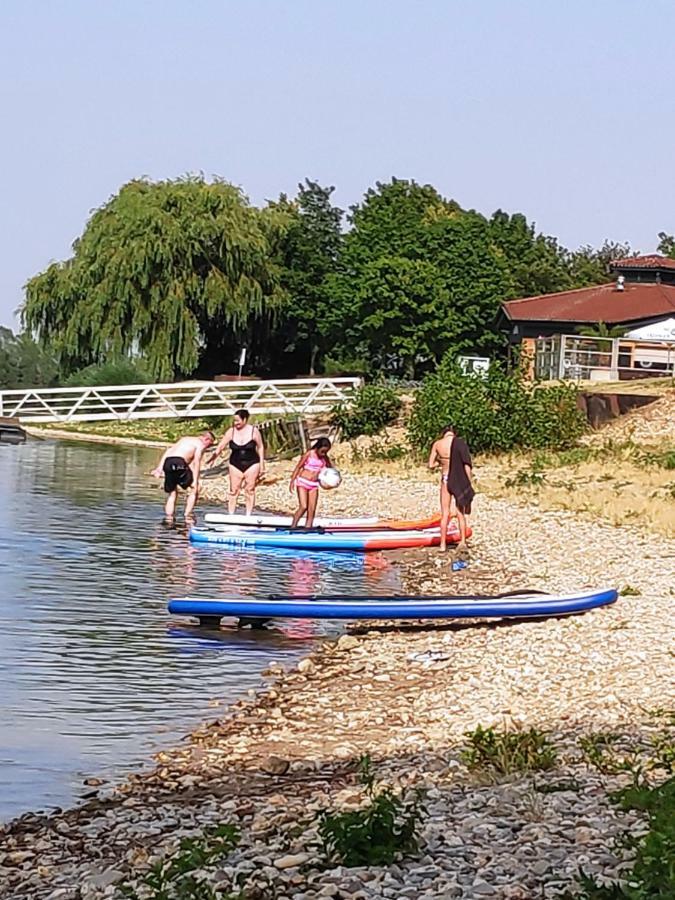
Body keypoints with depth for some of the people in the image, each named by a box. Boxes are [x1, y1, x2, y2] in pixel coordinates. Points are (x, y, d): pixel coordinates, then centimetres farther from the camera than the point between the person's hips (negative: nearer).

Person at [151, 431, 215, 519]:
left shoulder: (184, 439, 32)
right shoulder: (200, 444, 10)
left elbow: (168, 451, 22)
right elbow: (196, 462, -2)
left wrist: (159, 468, 16)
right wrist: (195, 481, -5)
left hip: (167, 462, 7)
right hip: (179, 463, -7)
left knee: (172, 493, 21)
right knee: (194, 489, 11)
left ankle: (169, 517, 14)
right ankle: (187, 515, 7)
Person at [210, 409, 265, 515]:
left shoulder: (253, 431, -4)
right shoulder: (231, 431, -2)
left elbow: (260, 447, 3)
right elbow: (220, 446, -4)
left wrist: (262, 466, 1)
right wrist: (213, 458, -17)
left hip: (251, 464, -1)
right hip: (236, 465, 1)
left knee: (250, 490, 2)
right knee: (233, 491, -1)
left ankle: (248, 515, 8)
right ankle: (230, 515, 3)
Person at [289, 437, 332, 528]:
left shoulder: (324, 458, 2)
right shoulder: (309, 454, -11)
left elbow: (331, 469, 16)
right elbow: (298, 467, -6)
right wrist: (292, 481, -9)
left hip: (314, 484, 5)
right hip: (303, 482, -5)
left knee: (312, 510, -2)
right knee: (303, 507, -17)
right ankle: (293, 527, -7)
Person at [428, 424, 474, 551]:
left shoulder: (437, 444, -2)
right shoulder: (460, 443, -5)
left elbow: (431, 465, 2)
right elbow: (467, 465, -8)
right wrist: (469, 484, -2)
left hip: (446, 479, 0)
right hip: (459, 480, 0)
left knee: (445, 514, 8)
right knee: (461, 513, 11)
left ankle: (443, 544, 8)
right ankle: (463, 541, 6)